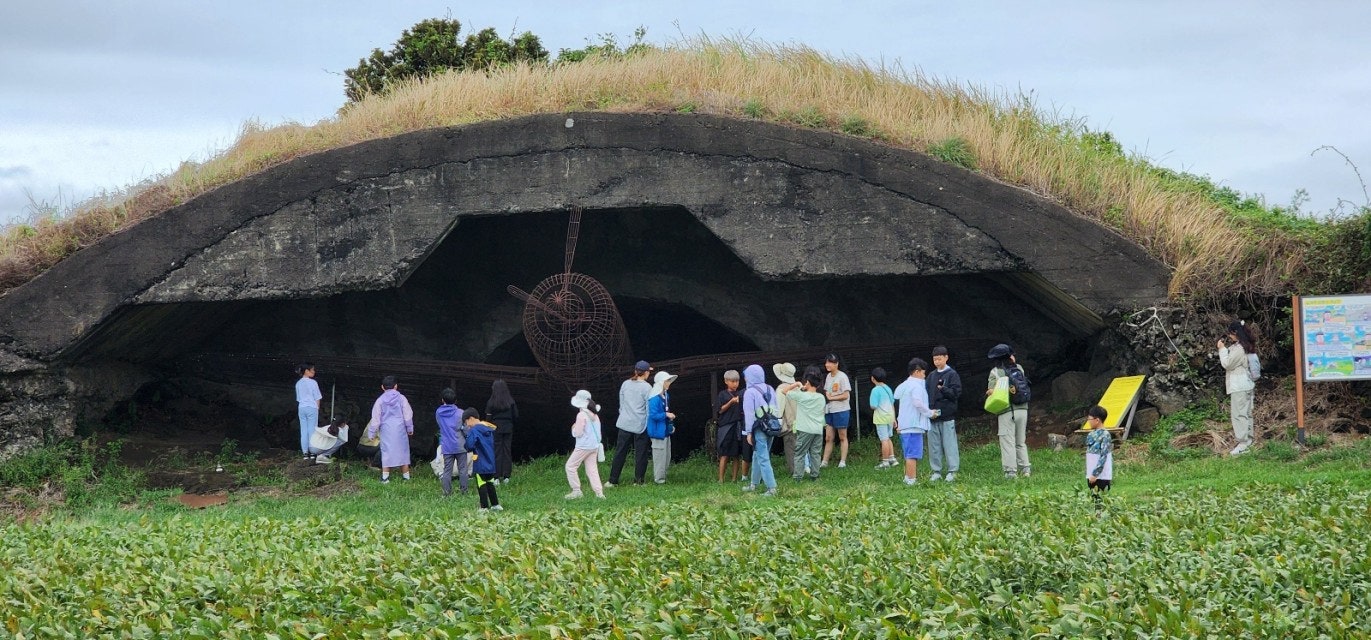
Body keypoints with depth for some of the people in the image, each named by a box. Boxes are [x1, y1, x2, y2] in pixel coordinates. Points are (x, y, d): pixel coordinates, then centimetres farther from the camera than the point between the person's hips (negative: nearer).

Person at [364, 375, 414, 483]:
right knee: (402, 451, 8)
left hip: (386, 430, -1)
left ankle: (385, 477, -4)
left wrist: (371, 433, 8)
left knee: (386, 452, 1)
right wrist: (410, 428, 12)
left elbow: (375, 418, 1)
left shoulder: (380, 400, -1)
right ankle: (406, 476, 12)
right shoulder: (401, 398, -1)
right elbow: (408, 415, 2)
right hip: (400, 429, 1)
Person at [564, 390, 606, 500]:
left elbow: (577, 433, -17)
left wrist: (573, 428, 4)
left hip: (584, 447, -8)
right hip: (595, 446, 8)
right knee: (592, 469, 9)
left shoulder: (581, 415, -16)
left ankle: (576, 490, -1)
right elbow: (597, 429, 16)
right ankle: (599, 492, 0)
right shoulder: (594, 414, 9)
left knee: (570, 466, 3)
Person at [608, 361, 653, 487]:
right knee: (640, 453, 6)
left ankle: (612, 480, 9)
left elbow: (621, 404, 10)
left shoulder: (625, 384, 3)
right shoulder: (647, 388, -10)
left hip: (625, 424, 4)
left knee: (620, 453, 8)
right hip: (641, 425, -4)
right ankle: (638, 480, 8)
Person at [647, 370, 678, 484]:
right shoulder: (654, 398, -19)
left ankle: (662, 476, 23)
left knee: (667, 455, 14)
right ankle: (658, 478, 3)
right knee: (659, 454, -4)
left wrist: (671, 424, 16)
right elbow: (653, 415, -22)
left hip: (666, 431, 9)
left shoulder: (666, 396, 10)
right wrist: (666, 415, -19)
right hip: (658, 431, -9)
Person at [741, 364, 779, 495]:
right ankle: (754, 483, 30)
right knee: (757, 456, 20)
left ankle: (771, 488, -11)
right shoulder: (770, 389, 7)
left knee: (763, 458, -5)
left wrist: (749, 432, -7)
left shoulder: (750, 392, -12)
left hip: (759, 429, -7)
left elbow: (749, 413, -12)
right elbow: (777, 409, 9)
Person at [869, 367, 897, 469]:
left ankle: (885, 461, 1)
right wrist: (894, 418, 21)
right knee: (888, 438, 20)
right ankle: (892, 458, 21)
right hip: (890, 416, 7)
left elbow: (873, 406, -19)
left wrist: (872, 406, 5)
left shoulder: (876, 390, -14)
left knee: (884, 439, -3)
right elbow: (892, 404, 14)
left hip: (881, 418, -7)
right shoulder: (888, 388, 9)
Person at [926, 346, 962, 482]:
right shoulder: (931, 376, 14)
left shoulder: (952, 374, -1)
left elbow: (956, 393, -8)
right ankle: (937, 471, 13)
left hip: (947, 416, -5)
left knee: (949, 444, -3)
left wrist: (943, 389, -24)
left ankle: (952, 471, 4)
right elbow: (926, 394, 15)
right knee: (934, 445, 7)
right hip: (932, 417, 5)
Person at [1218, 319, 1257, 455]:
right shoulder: (1248, 346, 10)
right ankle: (1248, 440, 23)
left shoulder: (1238, 348, -21)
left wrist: (1222, 349, -6)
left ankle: (1243, 444, -8)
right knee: (1246, 413, 16)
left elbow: (1227, 364, -12)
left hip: (1239, 387, -10)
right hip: (1248, 384, 10)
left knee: (1239, 414, -7)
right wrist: (1227, 348, 12)